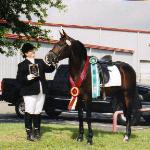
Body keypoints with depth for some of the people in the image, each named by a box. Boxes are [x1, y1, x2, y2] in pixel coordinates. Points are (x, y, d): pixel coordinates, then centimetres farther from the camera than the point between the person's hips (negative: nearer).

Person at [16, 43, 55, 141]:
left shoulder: (40, 62, 14)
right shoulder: (22, 65, -1)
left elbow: (48, 69, 9)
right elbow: (19, 79, -6)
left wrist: (53, 65, -10)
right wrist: (27, 78, -23)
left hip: (41, 91, 5)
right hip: (29, 92, -5)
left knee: (38, 112, 11)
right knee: (29, 112, -3)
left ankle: (37, 132, 20)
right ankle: (29, 133, 2)